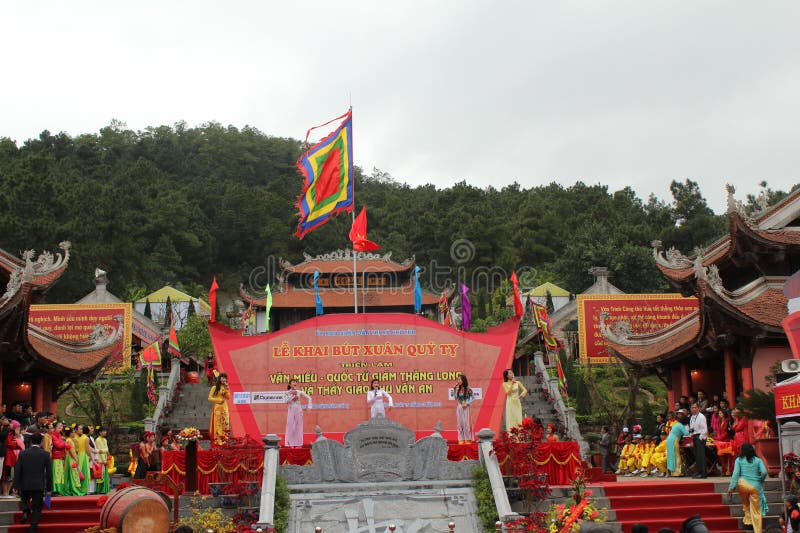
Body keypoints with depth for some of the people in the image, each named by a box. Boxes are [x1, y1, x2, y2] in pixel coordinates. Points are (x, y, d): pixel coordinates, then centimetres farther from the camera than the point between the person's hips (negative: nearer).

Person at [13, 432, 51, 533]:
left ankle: (25, 511, 1)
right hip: (39, 485, -1)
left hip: (25, 485, 1)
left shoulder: (23, 454, -1)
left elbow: (17, 471, -1)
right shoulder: (45, 454, -3)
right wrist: (49, 487, 6)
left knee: (25, 500, 28)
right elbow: (49, 472, -1)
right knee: (37, 508, 7)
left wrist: (16, 486, 4)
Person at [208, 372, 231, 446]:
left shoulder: (225, 387, 12)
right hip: (217, 408, -5)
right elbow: (210, 398, -7)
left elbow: (228, 397, 3)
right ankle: (217, 441, -2)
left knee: (225, 424, 2)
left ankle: (224, 440, 7)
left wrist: (227, 389, -6)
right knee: (217, 424, -4)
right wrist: (219, 400, -13)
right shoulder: (215, 387, -3)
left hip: (224, 408, 5)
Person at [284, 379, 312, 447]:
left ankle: (298, 443, 7)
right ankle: (291, 444, 5)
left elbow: (309, 398, 6)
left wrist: (309, 407, 0)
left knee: (298, 426, 2)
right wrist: (292, 395, -18)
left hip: (298, 410, 1)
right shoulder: (288, 393, -1)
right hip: (291, 411, -1)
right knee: (291, 427, -1)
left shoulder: (299, 392, 0)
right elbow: (286, 401, -17)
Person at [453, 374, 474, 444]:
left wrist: (467, 404, -18)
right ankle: (461, 439, 6)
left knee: (466, 423, -5)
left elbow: (471, 399, -5)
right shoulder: (458, 389, 9)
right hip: (459, 408, 5)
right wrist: (454, 390, 3)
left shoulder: (468, 389, -6)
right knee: (459, 423, 3)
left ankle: (468, 439, 1)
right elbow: (455, 398, 7)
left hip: (465, 408, -5)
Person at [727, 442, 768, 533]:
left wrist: (731, 487, -2)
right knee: (756, 511, 4)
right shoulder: (758, 460, 9)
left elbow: (736, 473, -1)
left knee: (745, 504, 28)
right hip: (755, 486, 0)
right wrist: (760, 480, 17)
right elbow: (764, 472, -3)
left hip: (743, 484, 0)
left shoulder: (739, 460, 6)